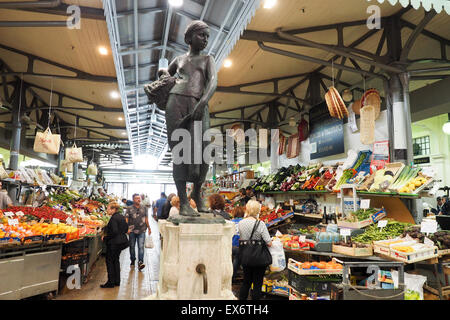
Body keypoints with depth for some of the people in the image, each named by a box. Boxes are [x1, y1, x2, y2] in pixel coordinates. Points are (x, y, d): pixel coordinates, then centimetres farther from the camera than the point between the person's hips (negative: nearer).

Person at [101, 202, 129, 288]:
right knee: (116, 260, 17)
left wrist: (105, 238, -15)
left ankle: (111, 282, 8)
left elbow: (114, 232, -25)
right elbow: (126, 228, 14)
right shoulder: (121, 216, 8)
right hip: (122, 241, 9)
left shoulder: (113, 218, -19)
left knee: (110, 261, 3)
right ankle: (117, 281, 23)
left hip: (114, 243, -9)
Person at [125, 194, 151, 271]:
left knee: (141, 246, -8)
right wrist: (127, 228, -16)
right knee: (132, 246, 12)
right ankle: (132, 261, 30)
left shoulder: (144, 208, 7)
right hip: (132, 231, 0)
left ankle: (140, 262, -9)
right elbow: (126, 219, -4)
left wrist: (149, 228, 14)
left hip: (142, 231, 0)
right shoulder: (129, 209, 0)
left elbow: (146, 219, 13)